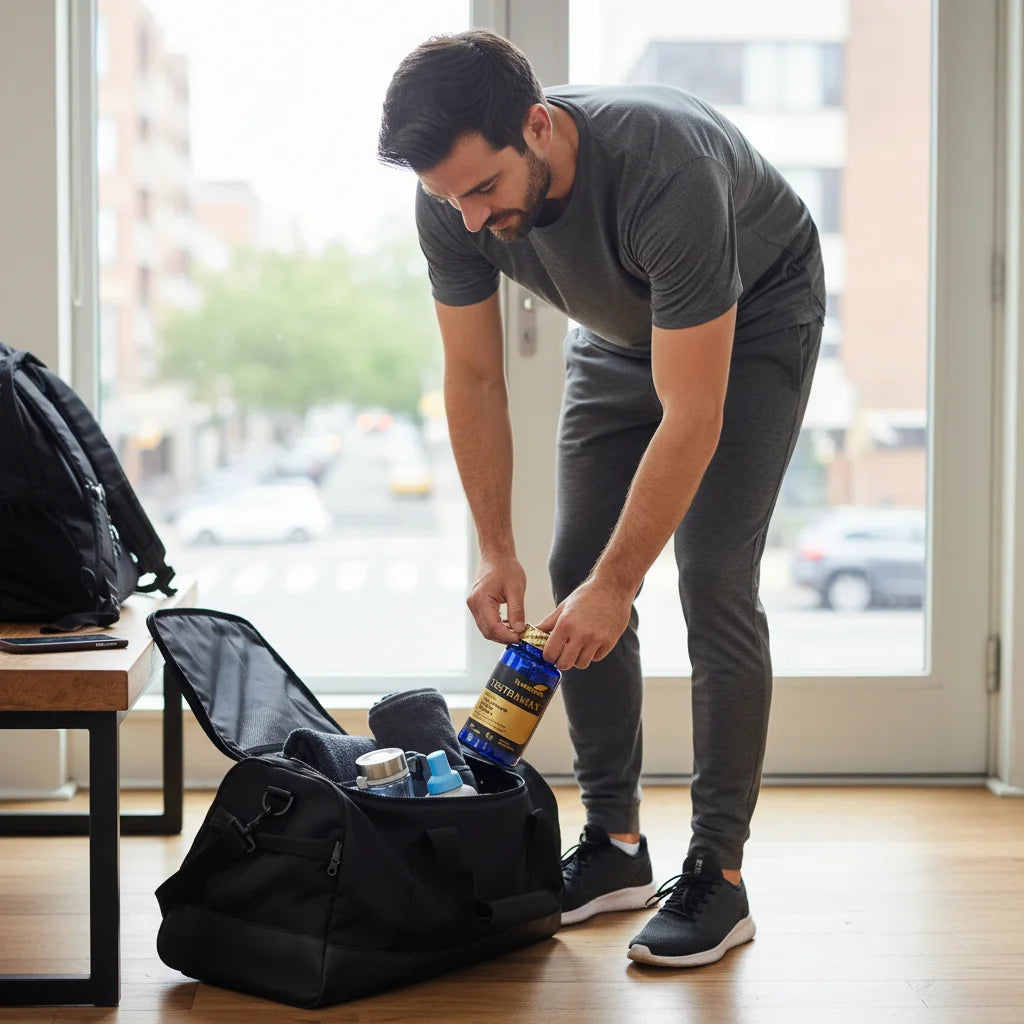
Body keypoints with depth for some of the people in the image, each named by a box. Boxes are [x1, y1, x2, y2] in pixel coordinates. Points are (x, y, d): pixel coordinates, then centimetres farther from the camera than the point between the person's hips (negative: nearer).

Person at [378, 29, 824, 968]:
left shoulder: (666, 174, -43)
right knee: (576, 568, -1)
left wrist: (616, 585, -36)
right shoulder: (453, 205, -25)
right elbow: (474, 380, -12)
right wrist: (496, 555, -16)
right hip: (619, 328, 6)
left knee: (713, 584, -16)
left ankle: (718, 873, -7)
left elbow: (691, 418, -39)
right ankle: (615, 841, 10)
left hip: (755, 318, -6)